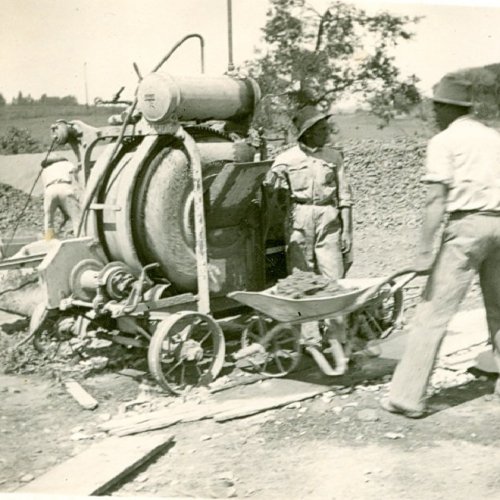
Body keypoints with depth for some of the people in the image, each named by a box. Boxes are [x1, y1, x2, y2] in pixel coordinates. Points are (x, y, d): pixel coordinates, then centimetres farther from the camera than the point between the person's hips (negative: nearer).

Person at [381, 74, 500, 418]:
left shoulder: (444, 141, -1)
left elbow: (436, 199, -11)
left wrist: (425, 250, -13)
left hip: (465, 225, -6)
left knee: (433, 313, -5)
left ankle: (408, 396, -4)